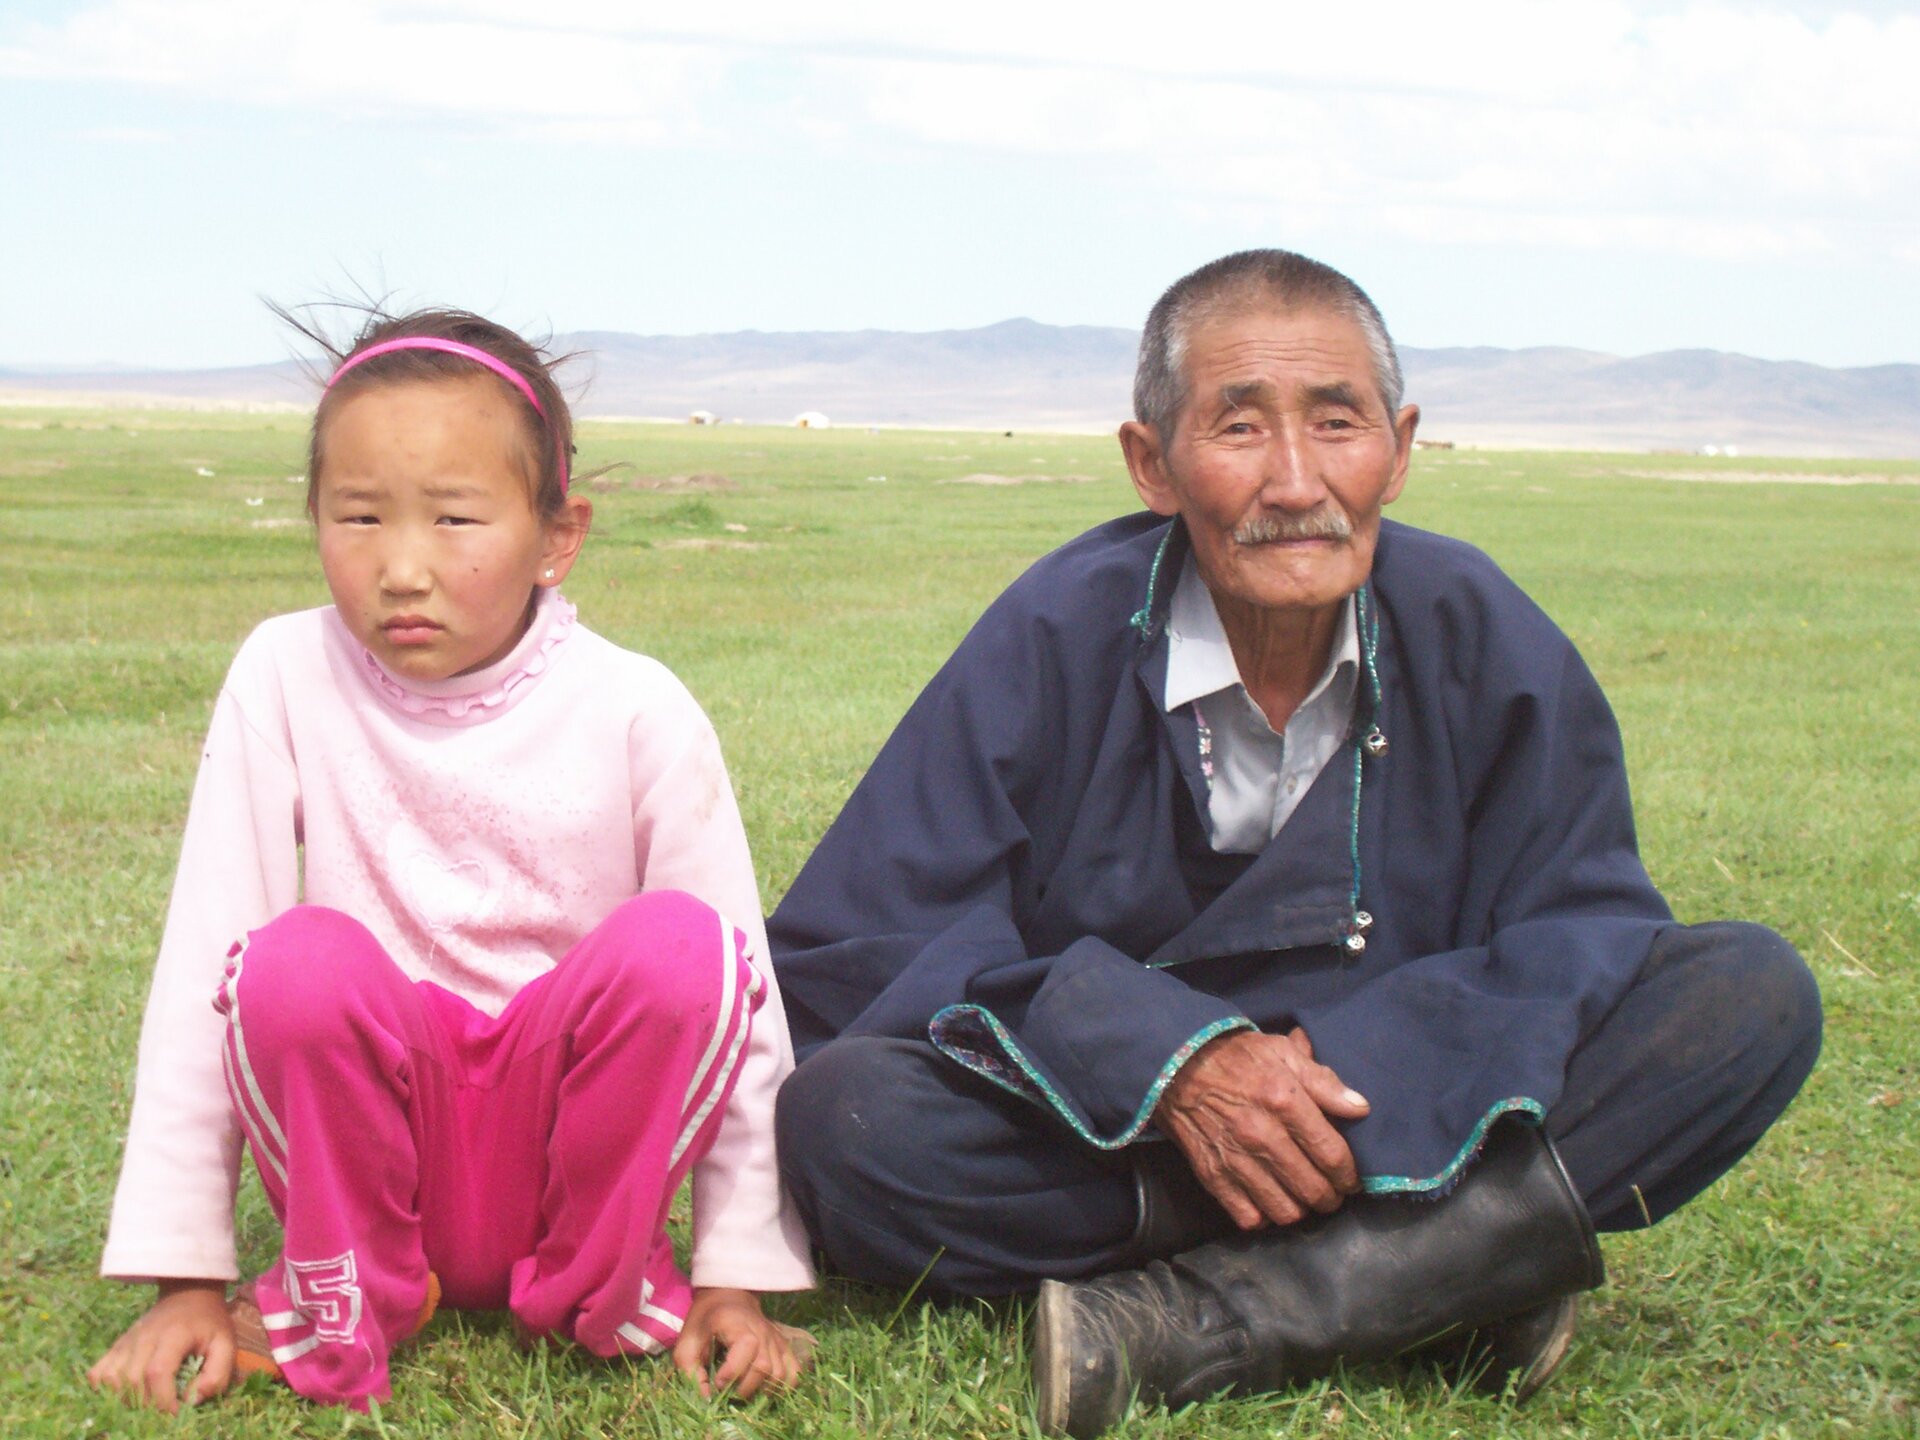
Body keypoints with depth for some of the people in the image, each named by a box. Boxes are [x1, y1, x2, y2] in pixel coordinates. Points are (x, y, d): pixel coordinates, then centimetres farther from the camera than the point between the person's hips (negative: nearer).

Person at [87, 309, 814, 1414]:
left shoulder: (637, 712, -9)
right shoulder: (286, 679, -8)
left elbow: (735, 987, -4)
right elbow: (203, 963, -7)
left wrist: (742, 1275, -6)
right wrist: (186, 1277, -8)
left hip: (570, 1144, 0)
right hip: (374, 1146, 0)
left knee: (677, 946, -28)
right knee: (298, 961, -30)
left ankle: (599, 1282, -4)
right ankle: (345, 1292, -5)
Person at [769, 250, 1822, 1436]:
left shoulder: (1481, 637, -5)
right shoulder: (1056, 639, -11)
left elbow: (1585, 931, -7)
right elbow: (867, 937, -14)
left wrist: (1364, 1072, -26)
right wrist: (1170, 1060, -27)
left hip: (1407, 1121, 2)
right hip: (1122, 1136, -2)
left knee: (1757, 998, -19)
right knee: (843, 1117, -30)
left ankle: (1208, 1324, -29)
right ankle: (1448, 1258, -28)